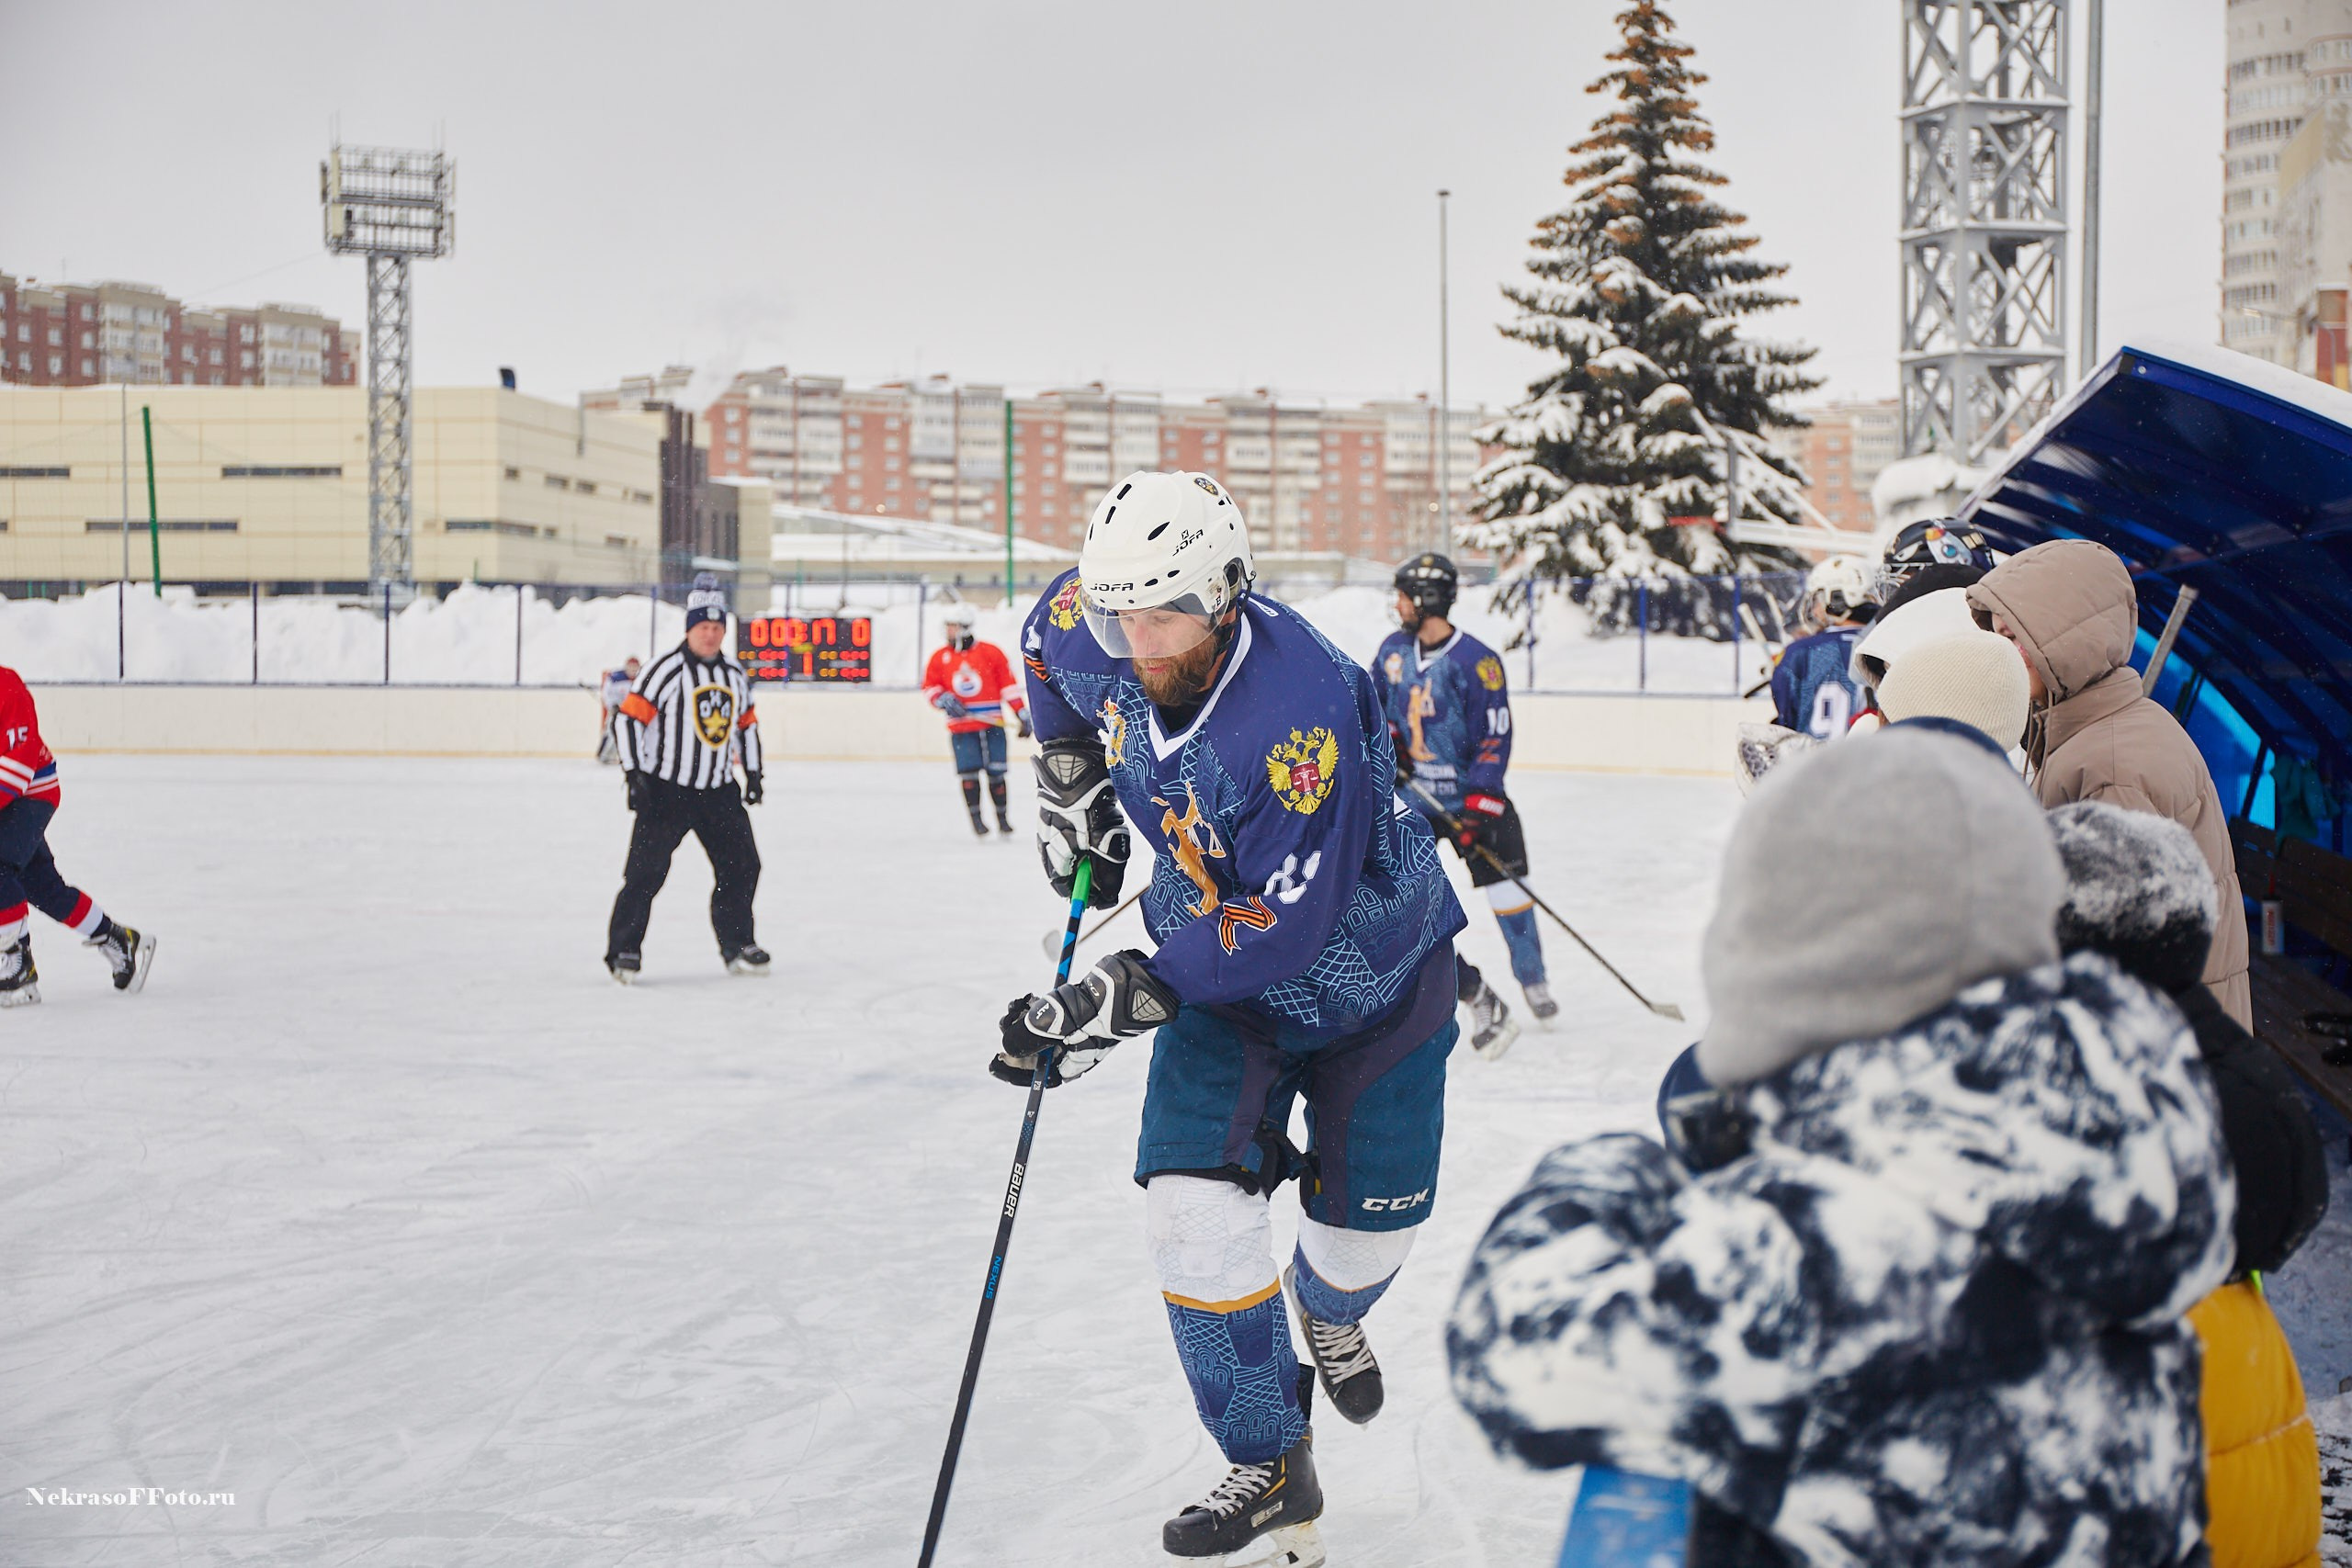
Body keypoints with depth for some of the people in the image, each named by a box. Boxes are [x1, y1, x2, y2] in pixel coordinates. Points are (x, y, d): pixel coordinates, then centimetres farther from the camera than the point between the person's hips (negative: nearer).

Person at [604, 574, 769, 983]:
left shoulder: (734, 675, 9)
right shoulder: (665, 670, -11)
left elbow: (746, 724, 22)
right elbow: (629, 717, -13)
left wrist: (754, 774, 18)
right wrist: (634, 774, -17)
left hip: (718, 791, 6)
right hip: (665, 790, -6)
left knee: (741, 865, 8)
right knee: (647, 870, -9)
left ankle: (737, 945, 22)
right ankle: (623, 950, -1)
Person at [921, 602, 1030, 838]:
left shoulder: (991, 652, -1)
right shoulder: (940, 658, 5)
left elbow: (1008, 685, 1)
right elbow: (929, 687, 11)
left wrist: (1022, 713, 0)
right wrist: (943, 699, -9)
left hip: (992, 725, -1)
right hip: (961, 728, 1)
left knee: (996, 771, 2)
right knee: (968, 771, -6)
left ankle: (1002, 816, 15)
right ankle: (975, 818, 4)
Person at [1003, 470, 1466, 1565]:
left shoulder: (1304, 712, -38)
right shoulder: (1095, 637, -19)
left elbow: (1286, 918, -36)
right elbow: (1051, 646, 9)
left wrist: (1126, 999, -38)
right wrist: (1072, 785, 8)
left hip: (1372, 966, -4)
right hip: (1224, 974, 4)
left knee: (1371, 1218, 7)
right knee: (1195, 1206, -13)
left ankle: (1329, 1312, 47)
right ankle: (1269, 1470, 2)